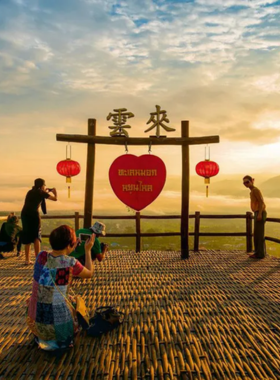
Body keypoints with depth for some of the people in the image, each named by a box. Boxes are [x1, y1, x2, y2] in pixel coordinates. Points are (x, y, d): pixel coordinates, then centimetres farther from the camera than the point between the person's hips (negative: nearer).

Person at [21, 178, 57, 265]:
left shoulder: (30, 192, 20)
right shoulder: (41, 192, 3)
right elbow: (55, 198, 5)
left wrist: (46, 192, 39)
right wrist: (54, 191, 24)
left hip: (24, 214, 6)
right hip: (33, 214, -6)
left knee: (27, 237, 13)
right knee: (36, 237, 3)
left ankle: (27, 260, 16)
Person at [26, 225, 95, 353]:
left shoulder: (41, 256, -6)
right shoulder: (71, 263, -18)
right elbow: (89, 274, 2)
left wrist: (68, 251, 18)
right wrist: (88, 250, 7)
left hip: (35, 321, 5)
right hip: (58, 322, -4)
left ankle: (43, 338, 21)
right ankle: (58, 341, 13)